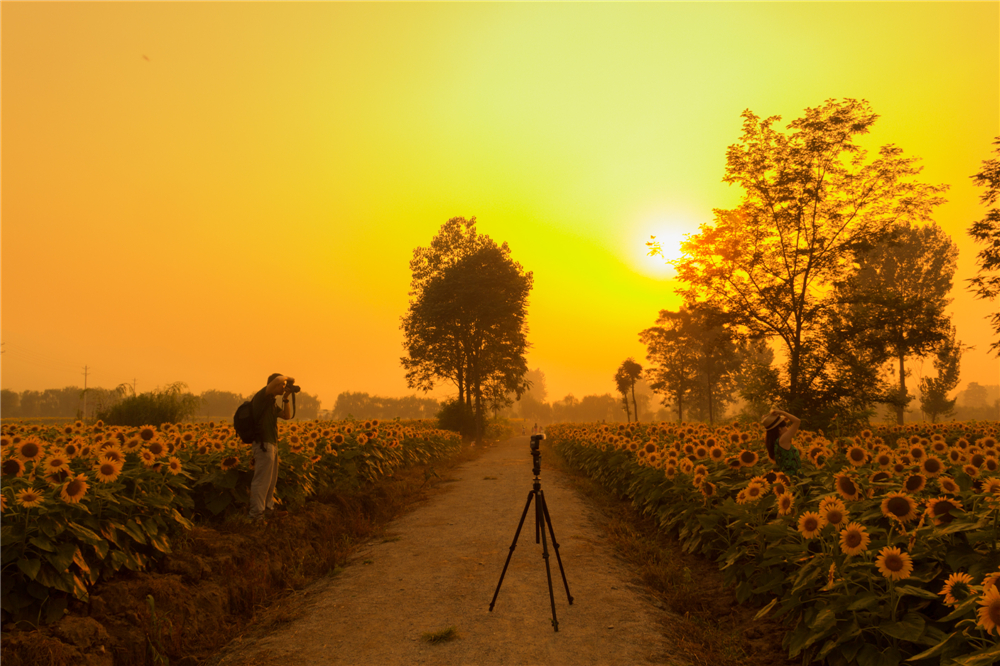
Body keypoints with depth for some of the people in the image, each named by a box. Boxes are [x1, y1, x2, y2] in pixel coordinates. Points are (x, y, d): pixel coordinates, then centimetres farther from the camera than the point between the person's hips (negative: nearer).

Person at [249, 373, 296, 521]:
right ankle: (256, 515, -2)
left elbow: (287, 416, 17)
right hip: (263, 444, -10)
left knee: (271, 480, 17)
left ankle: (268, 508, 27)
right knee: (261, 480, -7)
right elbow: (278, 379, -26)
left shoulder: (272, 402, 19)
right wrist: (287, 379, -5)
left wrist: (286, 398, 9)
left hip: (272, 444, 10)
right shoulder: (261, 397, -10)